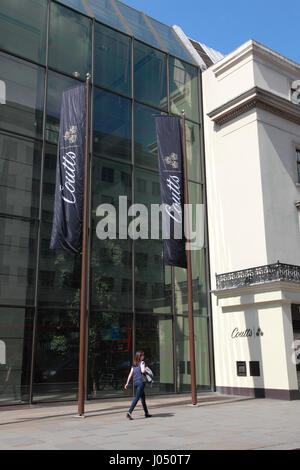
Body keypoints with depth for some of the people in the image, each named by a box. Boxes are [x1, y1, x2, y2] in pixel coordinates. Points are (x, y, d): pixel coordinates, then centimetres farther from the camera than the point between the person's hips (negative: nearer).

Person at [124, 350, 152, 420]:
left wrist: (127, 383, 10)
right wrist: (145, 369, 1)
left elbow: (130, 374, 11)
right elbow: (143, 371, -21)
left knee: (143, 397, 18)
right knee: (137, 397, -11)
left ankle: (146, 413, 26)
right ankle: (129, 412, -21)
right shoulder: (142, 362, -6)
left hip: (135, 382, 8)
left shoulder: (134, 364, 14)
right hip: (141, 381, -8)